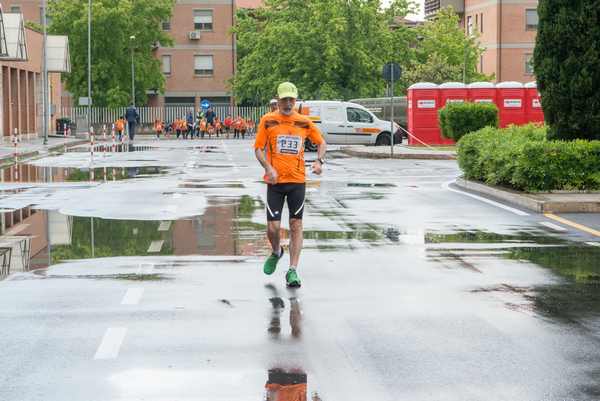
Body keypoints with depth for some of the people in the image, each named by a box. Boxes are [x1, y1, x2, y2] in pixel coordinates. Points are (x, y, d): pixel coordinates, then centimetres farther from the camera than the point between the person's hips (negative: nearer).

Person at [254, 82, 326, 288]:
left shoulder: (304, 122, 6)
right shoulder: (268, 120, 1)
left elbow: (321, 142, 17)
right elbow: (258, 148, 2)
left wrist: (319, 161, -1)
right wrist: (268, 168, -14)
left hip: (298, 180, 1)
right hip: (275, 181, -1)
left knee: (296, 226, 0)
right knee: (273, 227, -4)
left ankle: (292, 271, 5)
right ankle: (276, 252, 30)